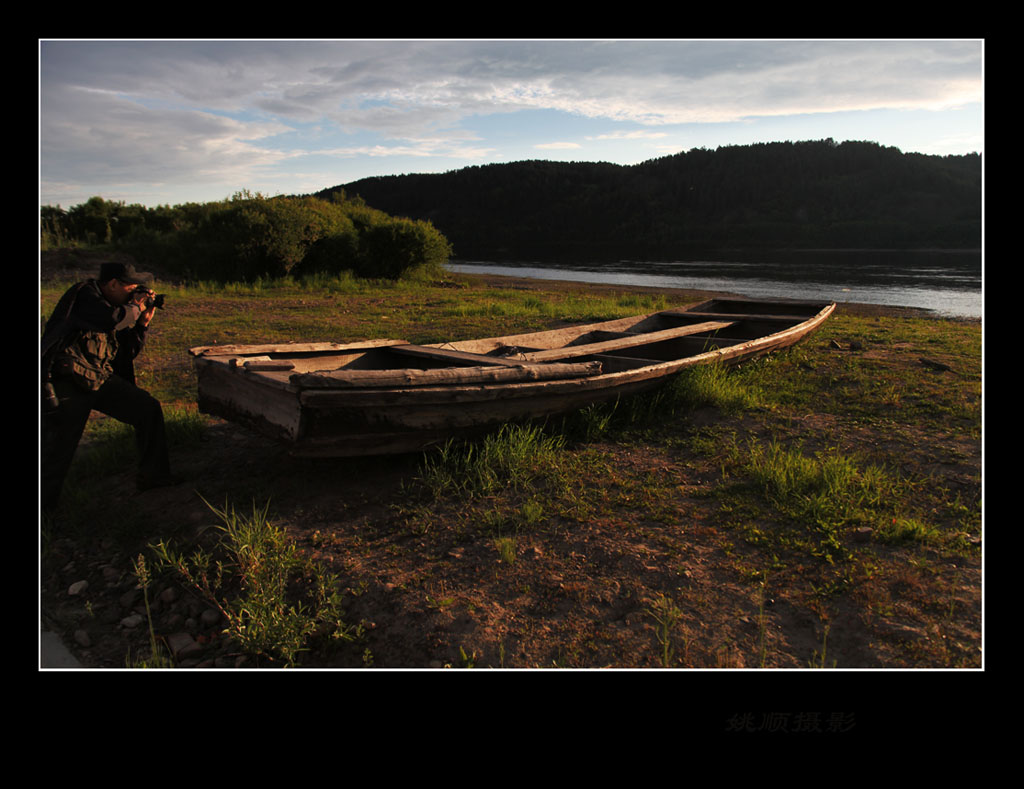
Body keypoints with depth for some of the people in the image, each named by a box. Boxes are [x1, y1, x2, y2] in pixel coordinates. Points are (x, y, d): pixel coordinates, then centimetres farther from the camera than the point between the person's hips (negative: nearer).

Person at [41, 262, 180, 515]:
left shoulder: (113, 304, 16)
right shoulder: (84, 295, -8)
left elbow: (130, 351, 19)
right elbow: (109, 321, -30)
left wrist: (144, 320, 8)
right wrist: (135, 309, -11)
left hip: (101, 380, 8)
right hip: (67, 382, -8)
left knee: (148, 408, 1)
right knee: (58, 450, -6)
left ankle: (152, 475, 9)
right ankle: (43, 509, 10)